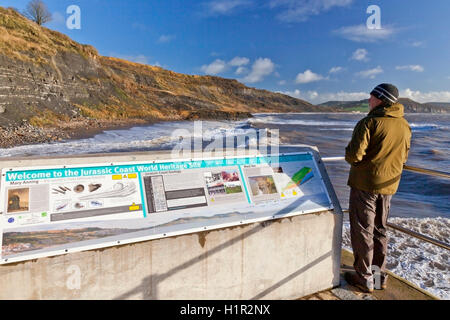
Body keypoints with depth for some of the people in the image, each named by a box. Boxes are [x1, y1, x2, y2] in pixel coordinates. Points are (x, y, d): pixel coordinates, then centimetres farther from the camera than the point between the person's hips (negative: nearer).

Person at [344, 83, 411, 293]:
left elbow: (354, 155, -22)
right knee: (379, 230, 18)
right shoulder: (405, 126, 6)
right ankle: (379, 275, 29)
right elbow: (403, 158, 15)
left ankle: (364, 278, 15)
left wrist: (350, 157, 0)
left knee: (363, 231, 4)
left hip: (365, 183, -7)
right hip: (389, 185, 7)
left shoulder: (369, 123, -17)